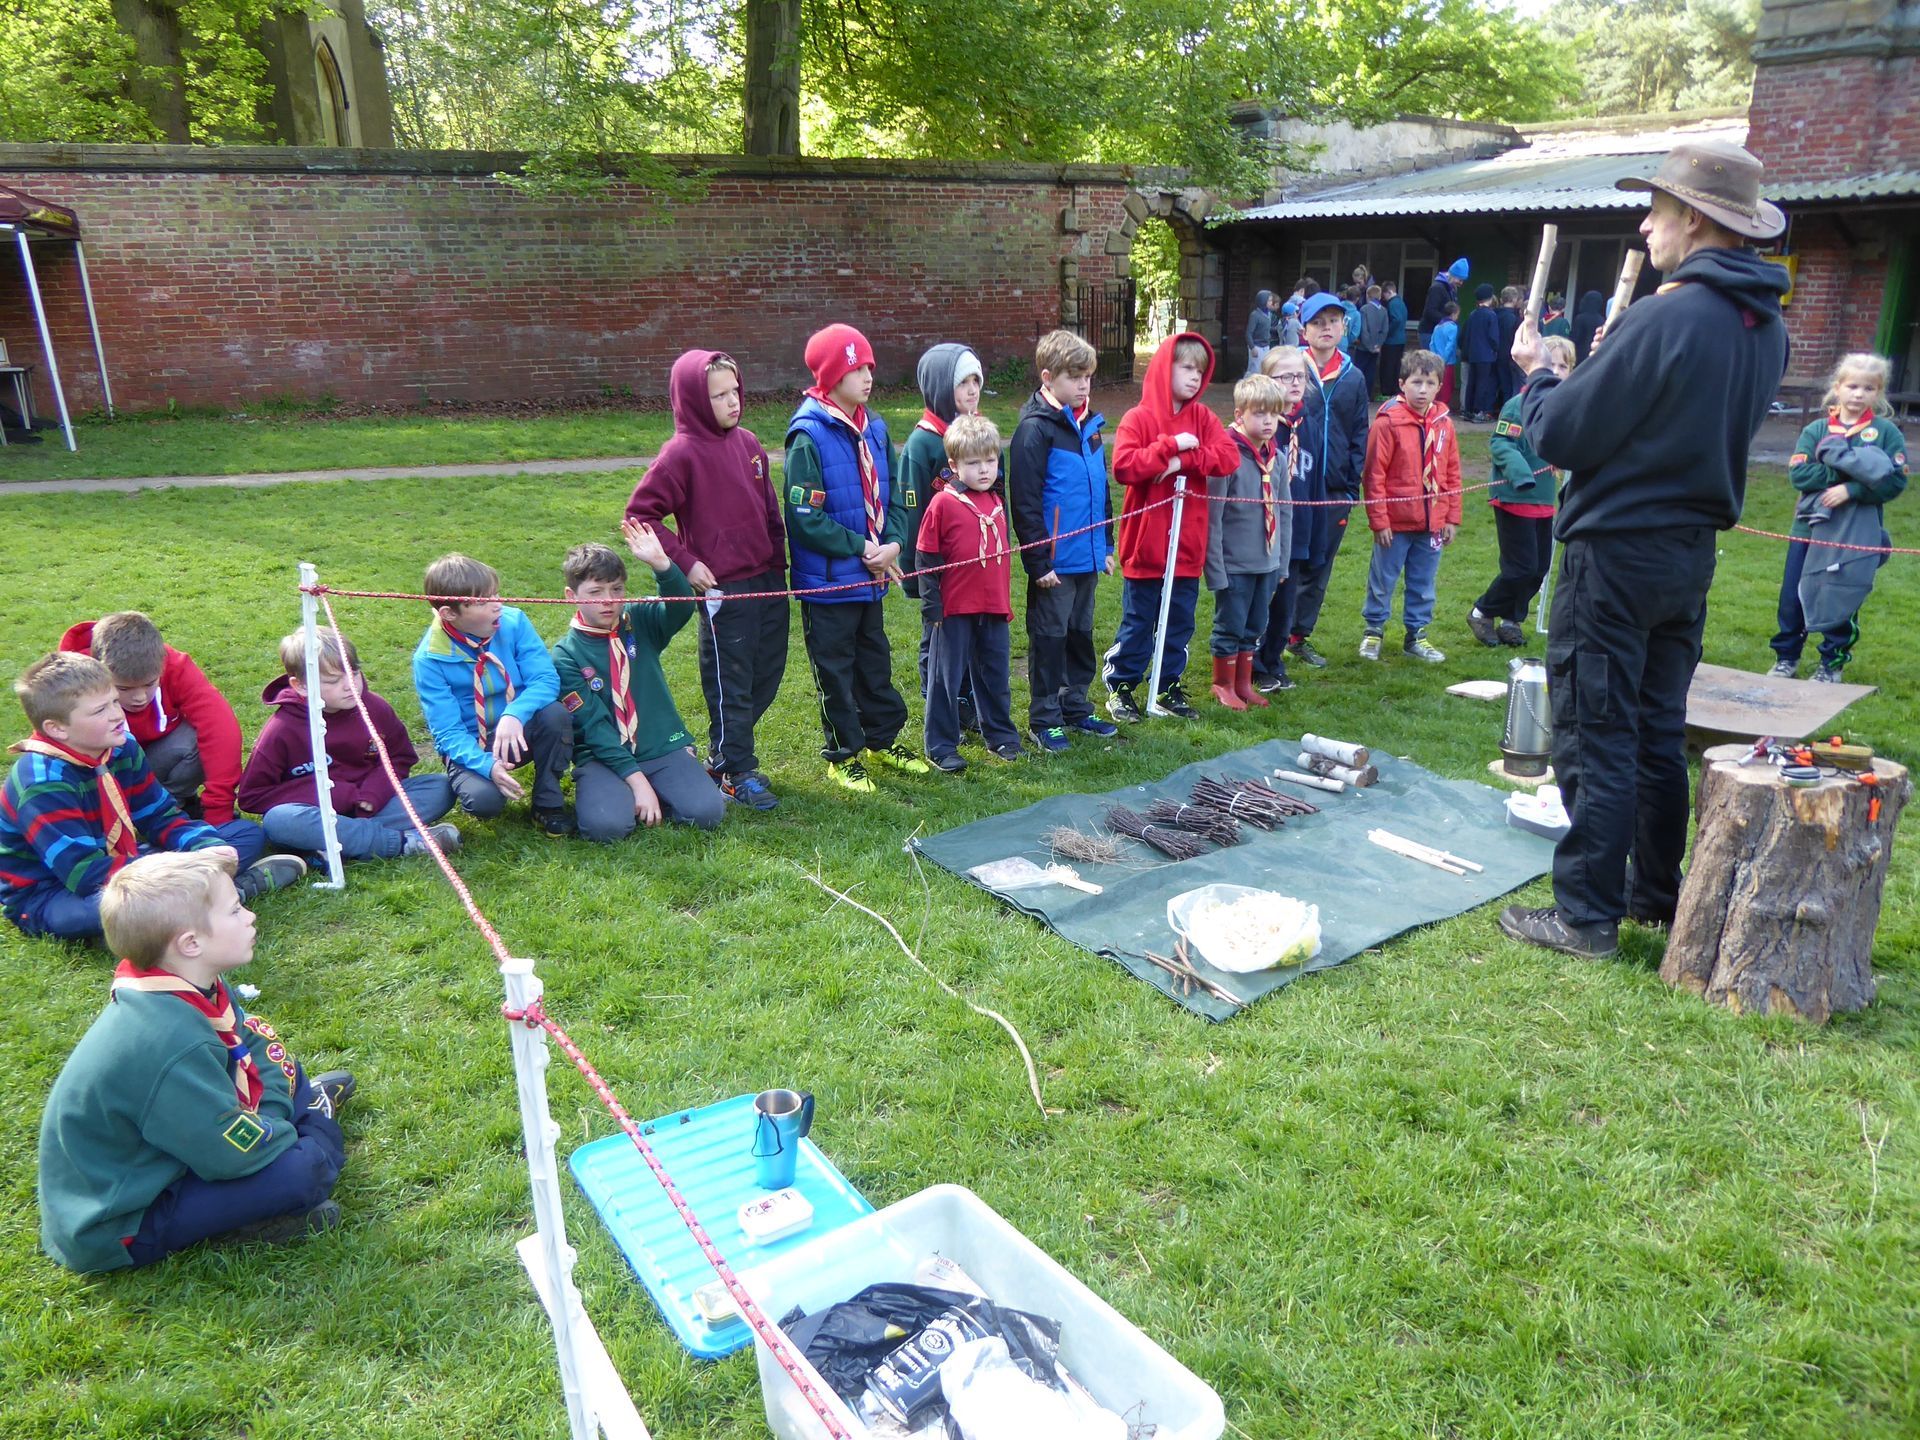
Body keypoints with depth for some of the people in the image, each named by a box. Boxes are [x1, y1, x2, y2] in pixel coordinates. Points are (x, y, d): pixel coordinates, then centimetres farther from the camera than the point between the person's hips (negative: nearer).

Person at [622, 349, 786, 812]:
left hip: (768, 582, 7)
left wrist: (779, 560, 13)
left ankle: (727, 751, 33)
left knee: (767, 674, 15)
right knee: (730, 684, 4)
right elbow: (639, 515, -11)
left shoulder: (748, 443, 8)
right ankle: (735, 773, 18)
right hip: (722, 589, -7)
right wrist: (684, 562, -14)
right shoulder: (682, 454, -11)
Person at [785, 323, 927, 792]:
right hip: (828, 581, -6)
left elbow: (892, 495, 9)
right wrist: (862, 548, -17)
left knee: (876, 663, 19)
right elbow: (805, 519, -20)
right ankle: (843, 755, 22)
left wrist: (893, 542, -9)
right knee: (835, 671, 8)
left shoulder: (875, 429, 4)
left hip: (872, 577, 7)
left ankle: (883, 740, 36)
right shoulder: (809, 437, -17)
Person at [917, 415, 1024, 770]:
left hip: (994, 608, 6)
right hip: (955, 608, -6)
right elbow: (925, 558, -9)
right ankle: (941, 746, 14)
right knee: (946, 677, 4)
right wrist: (932, 605, -11)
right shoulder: (944, 503, -10)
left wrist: (1006, 602, 18)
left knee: (995, 674, 16)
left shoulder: (996, 503, 10)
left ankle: (999, 734, 32)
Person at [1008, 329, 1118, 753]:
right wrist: (1039, 562, -16)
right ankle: (1044, 719, 14)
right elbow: (1024, 502, -16)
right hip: (1054, 561, -7)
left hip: (1088, 557, 7)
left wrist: (1106, 544, 16)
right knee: (1050, 637, 3)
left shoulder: (1090, 424, 11)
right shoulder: (1035, 429, -13)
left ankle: (1076, 708, 29)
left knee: (1081, 633, 16)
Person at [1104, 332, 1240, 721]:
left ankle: (1170, 687, 26)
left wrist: (1186, 460, -19)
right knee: (1138, 622, 7)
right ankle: (1120, 686, 20)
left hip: (1188, 543, 5)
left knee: (1180, 620, 13)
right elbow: (1123, 466, -22)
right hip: (1146, 543, -4)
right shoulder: (1138, 418, -8)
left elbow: (1229, 457, -7)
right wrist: (1171, 445, -23)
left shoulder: (1202, 418, 6)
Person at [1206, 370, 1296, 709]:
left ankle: (1244, 683, 31)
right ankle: (1224, 685, 24)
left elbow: (1284, 513, 12)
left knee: (1253, 628, 16)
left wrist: (1282, 561, 12)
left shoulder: (1279, 458, 3)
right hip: (1234, 564, -6)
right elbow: (1212, 519, -16)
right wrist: (1215, 569, -16)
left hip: (1268, 563, 6)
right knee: (1230, 627, 7)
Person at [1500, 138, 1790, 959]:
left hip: (1616, 552, -8)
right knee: (1658, 732, 17)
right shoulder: (1765, 324, 8)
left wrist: (1535, 373, 3)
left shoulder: (1667, 318, -19)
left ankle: (1587, 916, 6)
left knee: (1594, 737, -1)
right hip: (1692, 551, 8)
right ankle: (1659, 894, 28)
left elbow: (1559, 436, -17)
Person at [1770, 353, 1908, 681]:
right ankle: (1786, 656, 22)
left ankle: (1832, 663, 21)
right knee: (1792, 595, 7)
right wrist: (1847, 470, -17)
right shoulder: (1816, 430, 1)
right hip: (1810, 526, 2)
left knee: (1843, 599, 6)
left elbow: (1895, 482, -9)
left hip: (1856, 534, -1)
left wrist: (1850, 489, -20)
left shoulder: (1887, 432, -2)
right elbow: (1798, 473, -10)